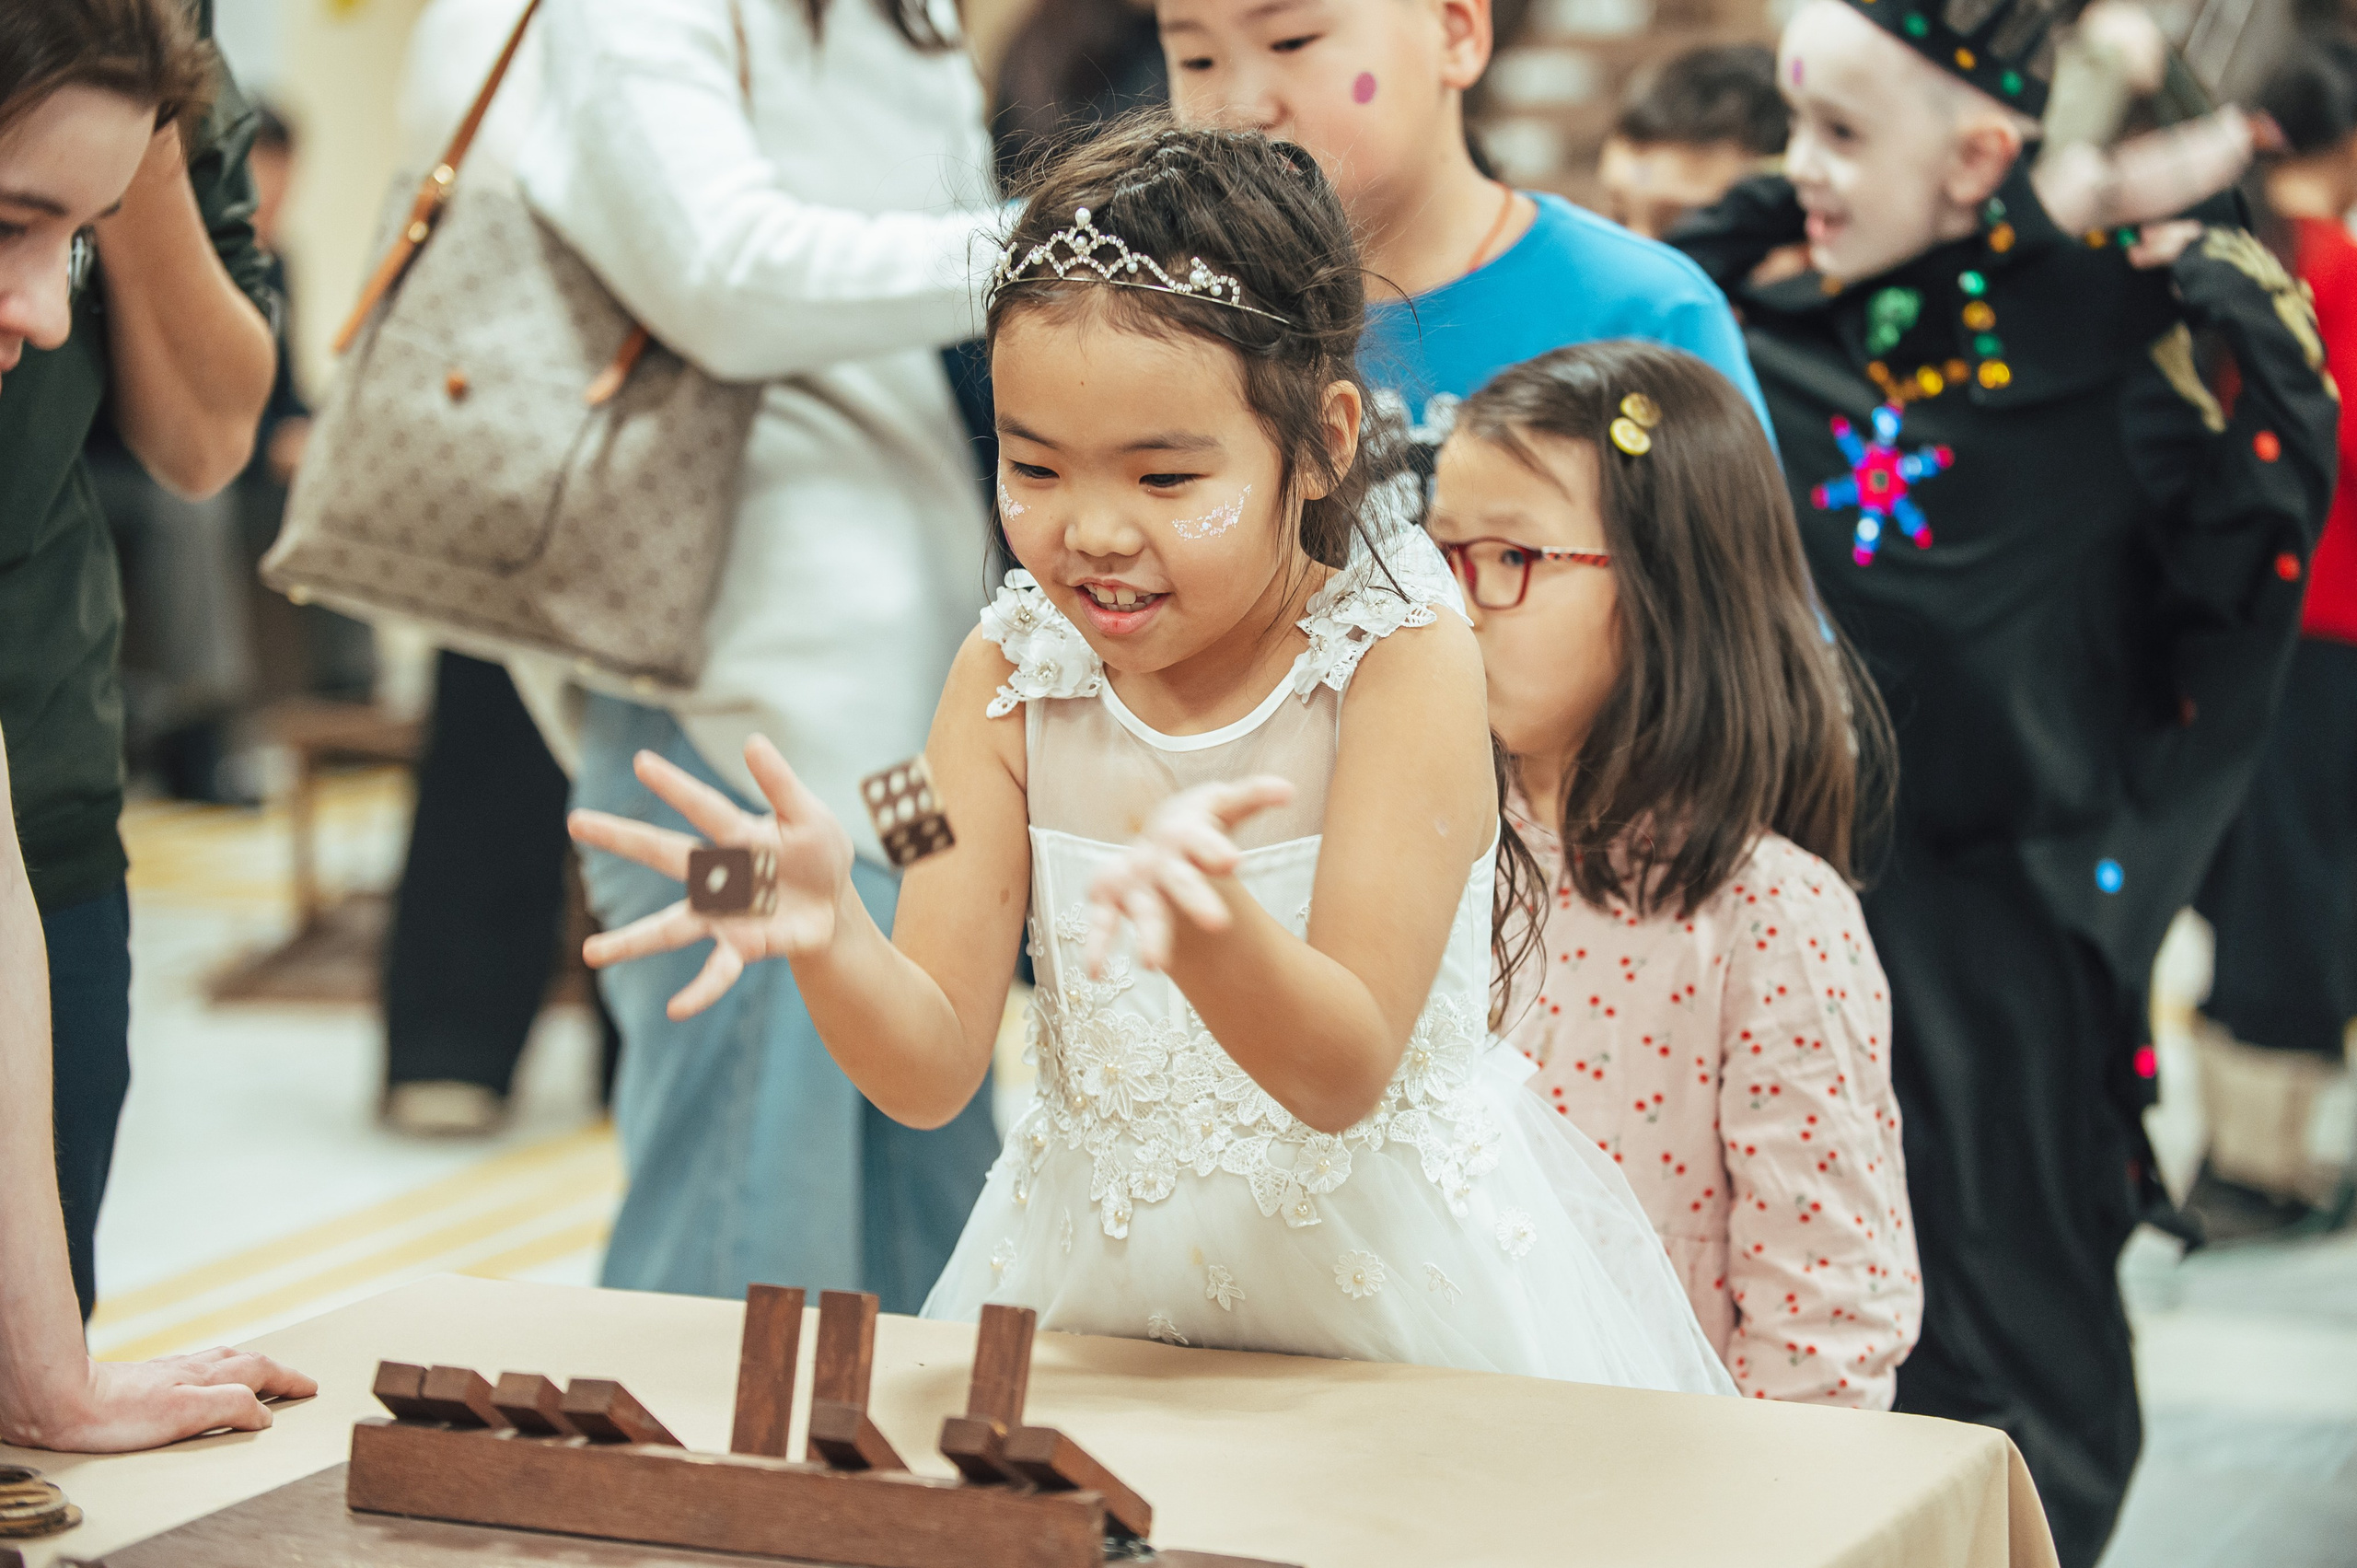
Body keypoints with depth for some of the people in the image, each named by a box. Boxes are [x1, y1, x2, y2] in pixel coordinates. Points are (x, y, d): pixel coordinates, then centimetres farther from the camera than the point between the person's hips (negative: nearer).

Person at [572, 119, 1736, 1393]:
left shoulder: (1399, 657, -11)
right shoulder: (1012, 677, 0)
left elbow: (1343, 1078, -19)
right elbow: (933, 1074, -4)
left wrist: (1204, 924, -39)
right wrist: (827, 936, -25)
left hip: (1382, 1286, -6)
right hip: (1097, 1283, 7)